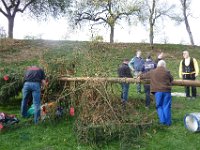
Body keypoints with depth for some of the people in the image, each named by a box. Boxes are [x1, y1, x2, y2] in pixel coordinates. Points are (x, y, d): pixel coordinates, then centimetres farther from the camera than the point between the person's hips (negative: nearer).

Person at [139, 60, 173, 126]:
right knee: (166, 106, 6)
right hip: (166, 91, 0)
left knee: (159, 106, 10)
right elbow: (171, 79, 17)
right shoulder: (167, 72, 3)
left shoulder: (152, 72, 6)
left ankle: (162, 120, 5)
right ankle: (168, 122, 10)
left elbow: (144, 75, 20)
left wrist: (139, 77, 40)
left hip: (158, 91, 0)